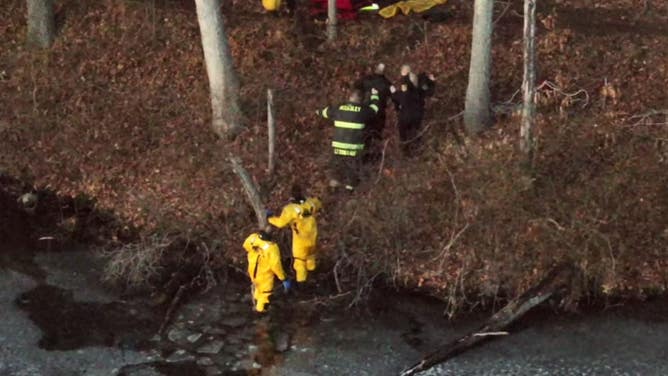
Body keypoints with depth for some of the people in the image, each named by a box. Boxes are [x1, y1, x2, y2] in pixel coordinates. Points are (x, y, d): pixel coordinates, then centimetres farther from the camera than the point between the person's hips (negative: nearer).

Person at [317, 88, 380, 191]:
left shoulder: (339, 108, 4)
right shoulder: (363, 109, -2)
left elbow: (327, 111, 22)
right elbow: (373, 109, 18)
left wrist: (320, 112, 46)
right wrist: (374, 95, 34)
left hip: (339, 143, 2)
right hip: (355, 144, -2)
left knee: (338, 162, 22)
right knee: (353, 164, 12)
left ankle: (337, 179, 29)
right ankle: (350, 183, 19)